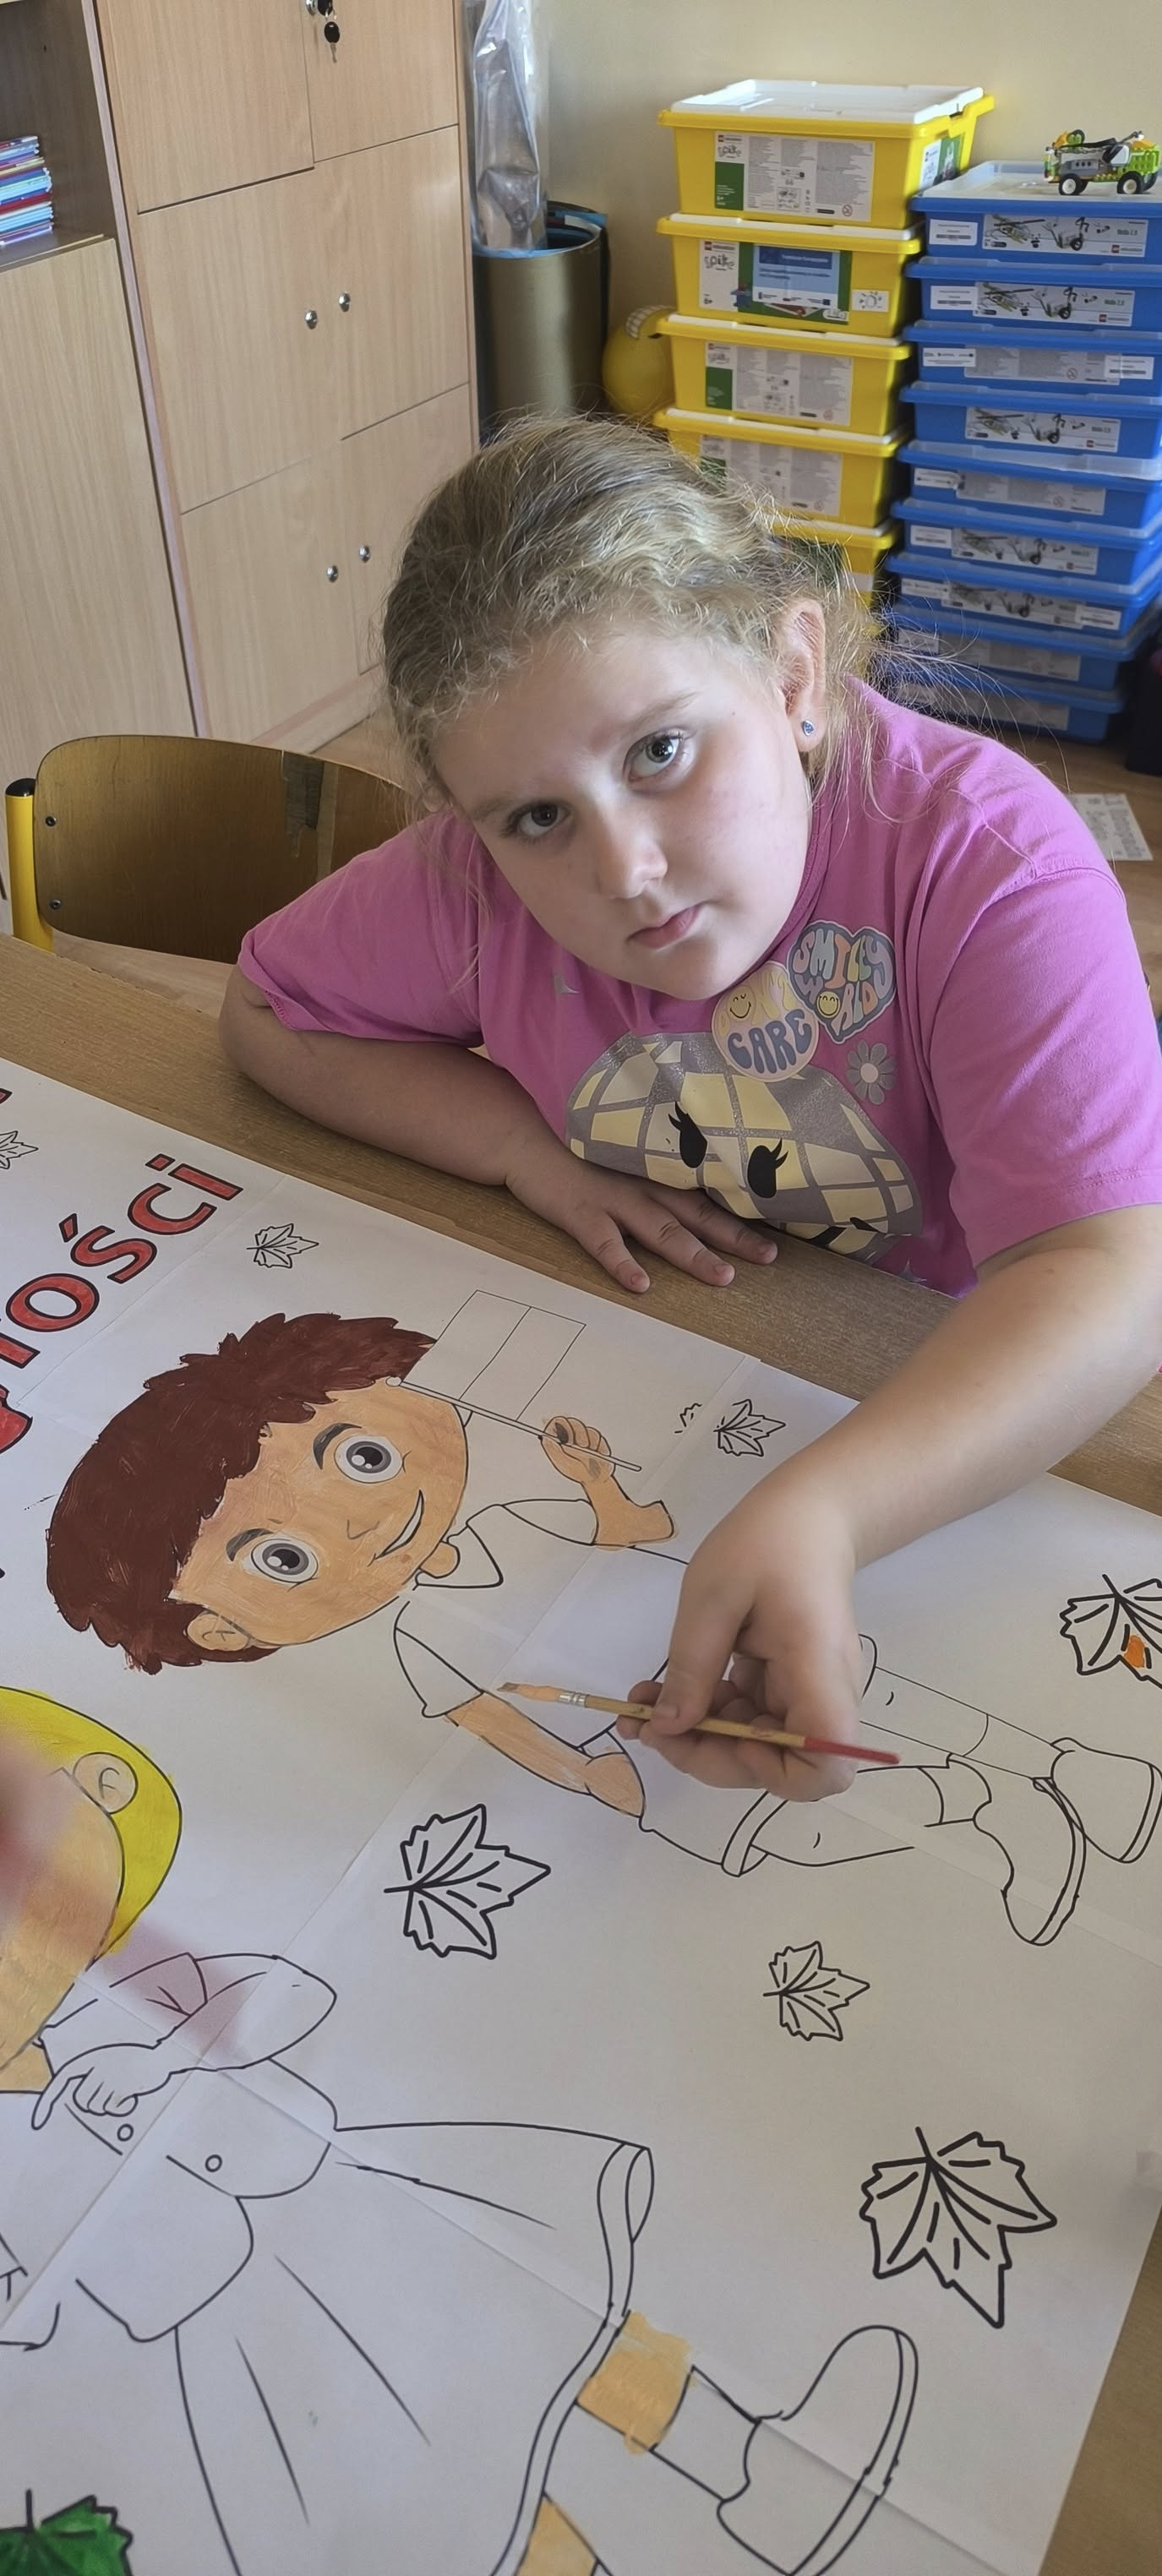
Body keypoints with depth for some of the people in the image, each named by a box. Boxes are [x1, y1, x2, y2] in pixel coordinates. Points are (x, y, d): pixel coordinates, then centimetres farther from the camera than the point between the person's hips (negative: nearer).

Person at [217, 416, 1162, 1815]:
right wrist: (530, 1151, -16)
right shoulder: (478, 877, -16)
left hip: (934, 1405, -2)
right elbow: (265, 1007, 1)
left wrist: (817, 1513, -52)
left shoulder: (986, 856, -26)